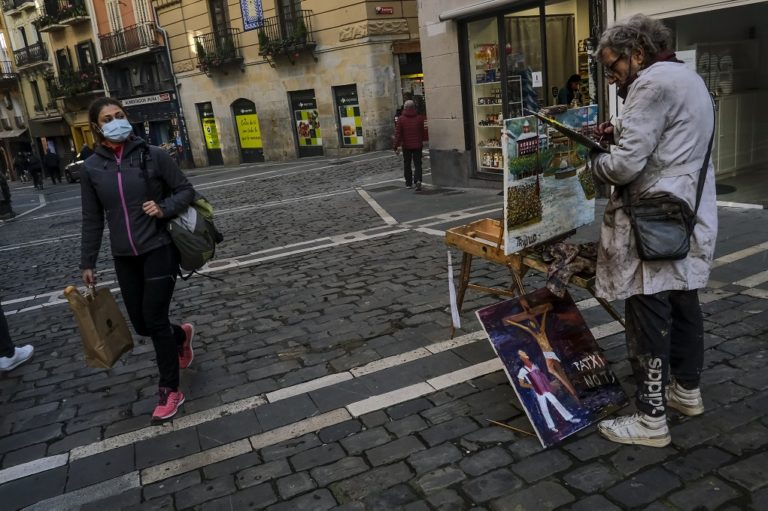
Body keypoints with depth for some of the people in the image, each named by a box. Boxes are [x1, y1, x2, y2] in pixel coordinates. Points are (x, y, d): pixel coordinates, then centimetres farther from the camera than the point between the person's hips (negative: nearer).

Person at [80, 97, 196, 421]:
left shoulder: (152, 155, -7)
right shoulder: (91, 167, 1)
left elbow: (186, 190, 0)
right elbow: (92, 219, 7)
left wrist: (165, 209, -18)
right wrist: (88, 262, 9)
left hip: (160, 249, -4)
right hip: (124, 258, 4)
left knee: (154, 319, -5)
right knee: (141, 324, 9)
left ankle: (170, 391, 12)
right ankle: (181, 335, 44)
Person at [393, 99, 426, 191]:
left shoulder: (401, 119, -7)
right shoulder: (420, 118, -2)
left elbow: (398, 134, -8)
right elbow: (423, 132, 4)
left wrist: (396, 146, -6)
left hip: (406, 146, -1)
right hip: (417, 145, 1)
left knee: (407, 164, 12)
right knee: (417, 164, 3)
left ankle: (409, 183, 18)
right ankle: (418, 180, -18)